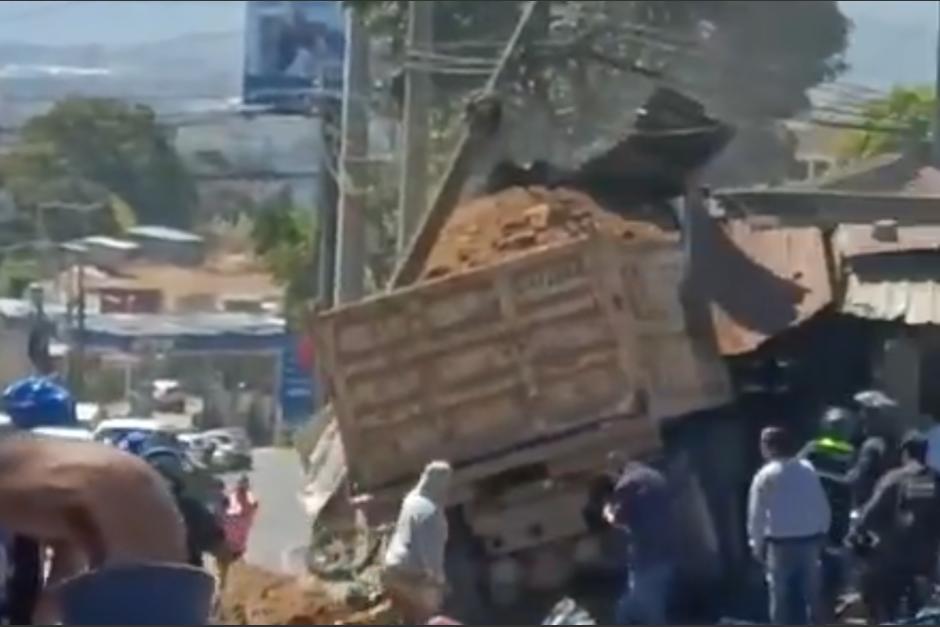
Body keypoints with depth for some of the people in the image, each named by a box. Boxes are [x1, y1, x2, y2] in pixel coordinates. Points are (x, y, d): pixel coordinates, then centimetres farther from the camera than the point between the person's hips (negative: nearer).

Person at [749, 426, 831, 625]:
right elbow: (824, 509, 8)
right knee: (810, 596, 10)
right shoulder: (808, 470, 6)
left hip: (781, 544, -4)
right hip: (810, 541, 4)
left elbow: (757, 515, -6)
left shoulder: (766, 476, -7)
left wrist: (757, 545, 5)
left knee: (782, 600, 2)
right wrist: (821, 536, 18)